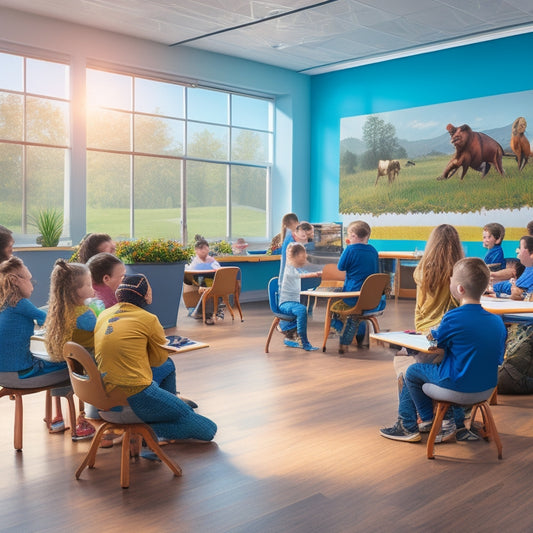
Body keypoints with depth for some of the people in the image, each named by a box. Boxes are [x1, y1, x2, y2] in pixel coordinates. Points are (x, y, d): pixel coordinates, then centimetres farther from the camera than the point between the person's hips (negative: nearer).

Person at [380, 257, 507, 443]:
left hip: (458, 385, -6)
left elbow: (436, 340, -3)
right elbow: (498, 359, 8)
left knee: (413, 372, 15)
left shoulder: (453, 318, -21)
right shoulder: (498, 321, -4)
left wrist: (431, 333, 20)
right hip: (488, 384, 6)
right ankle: (456, 424, 35)